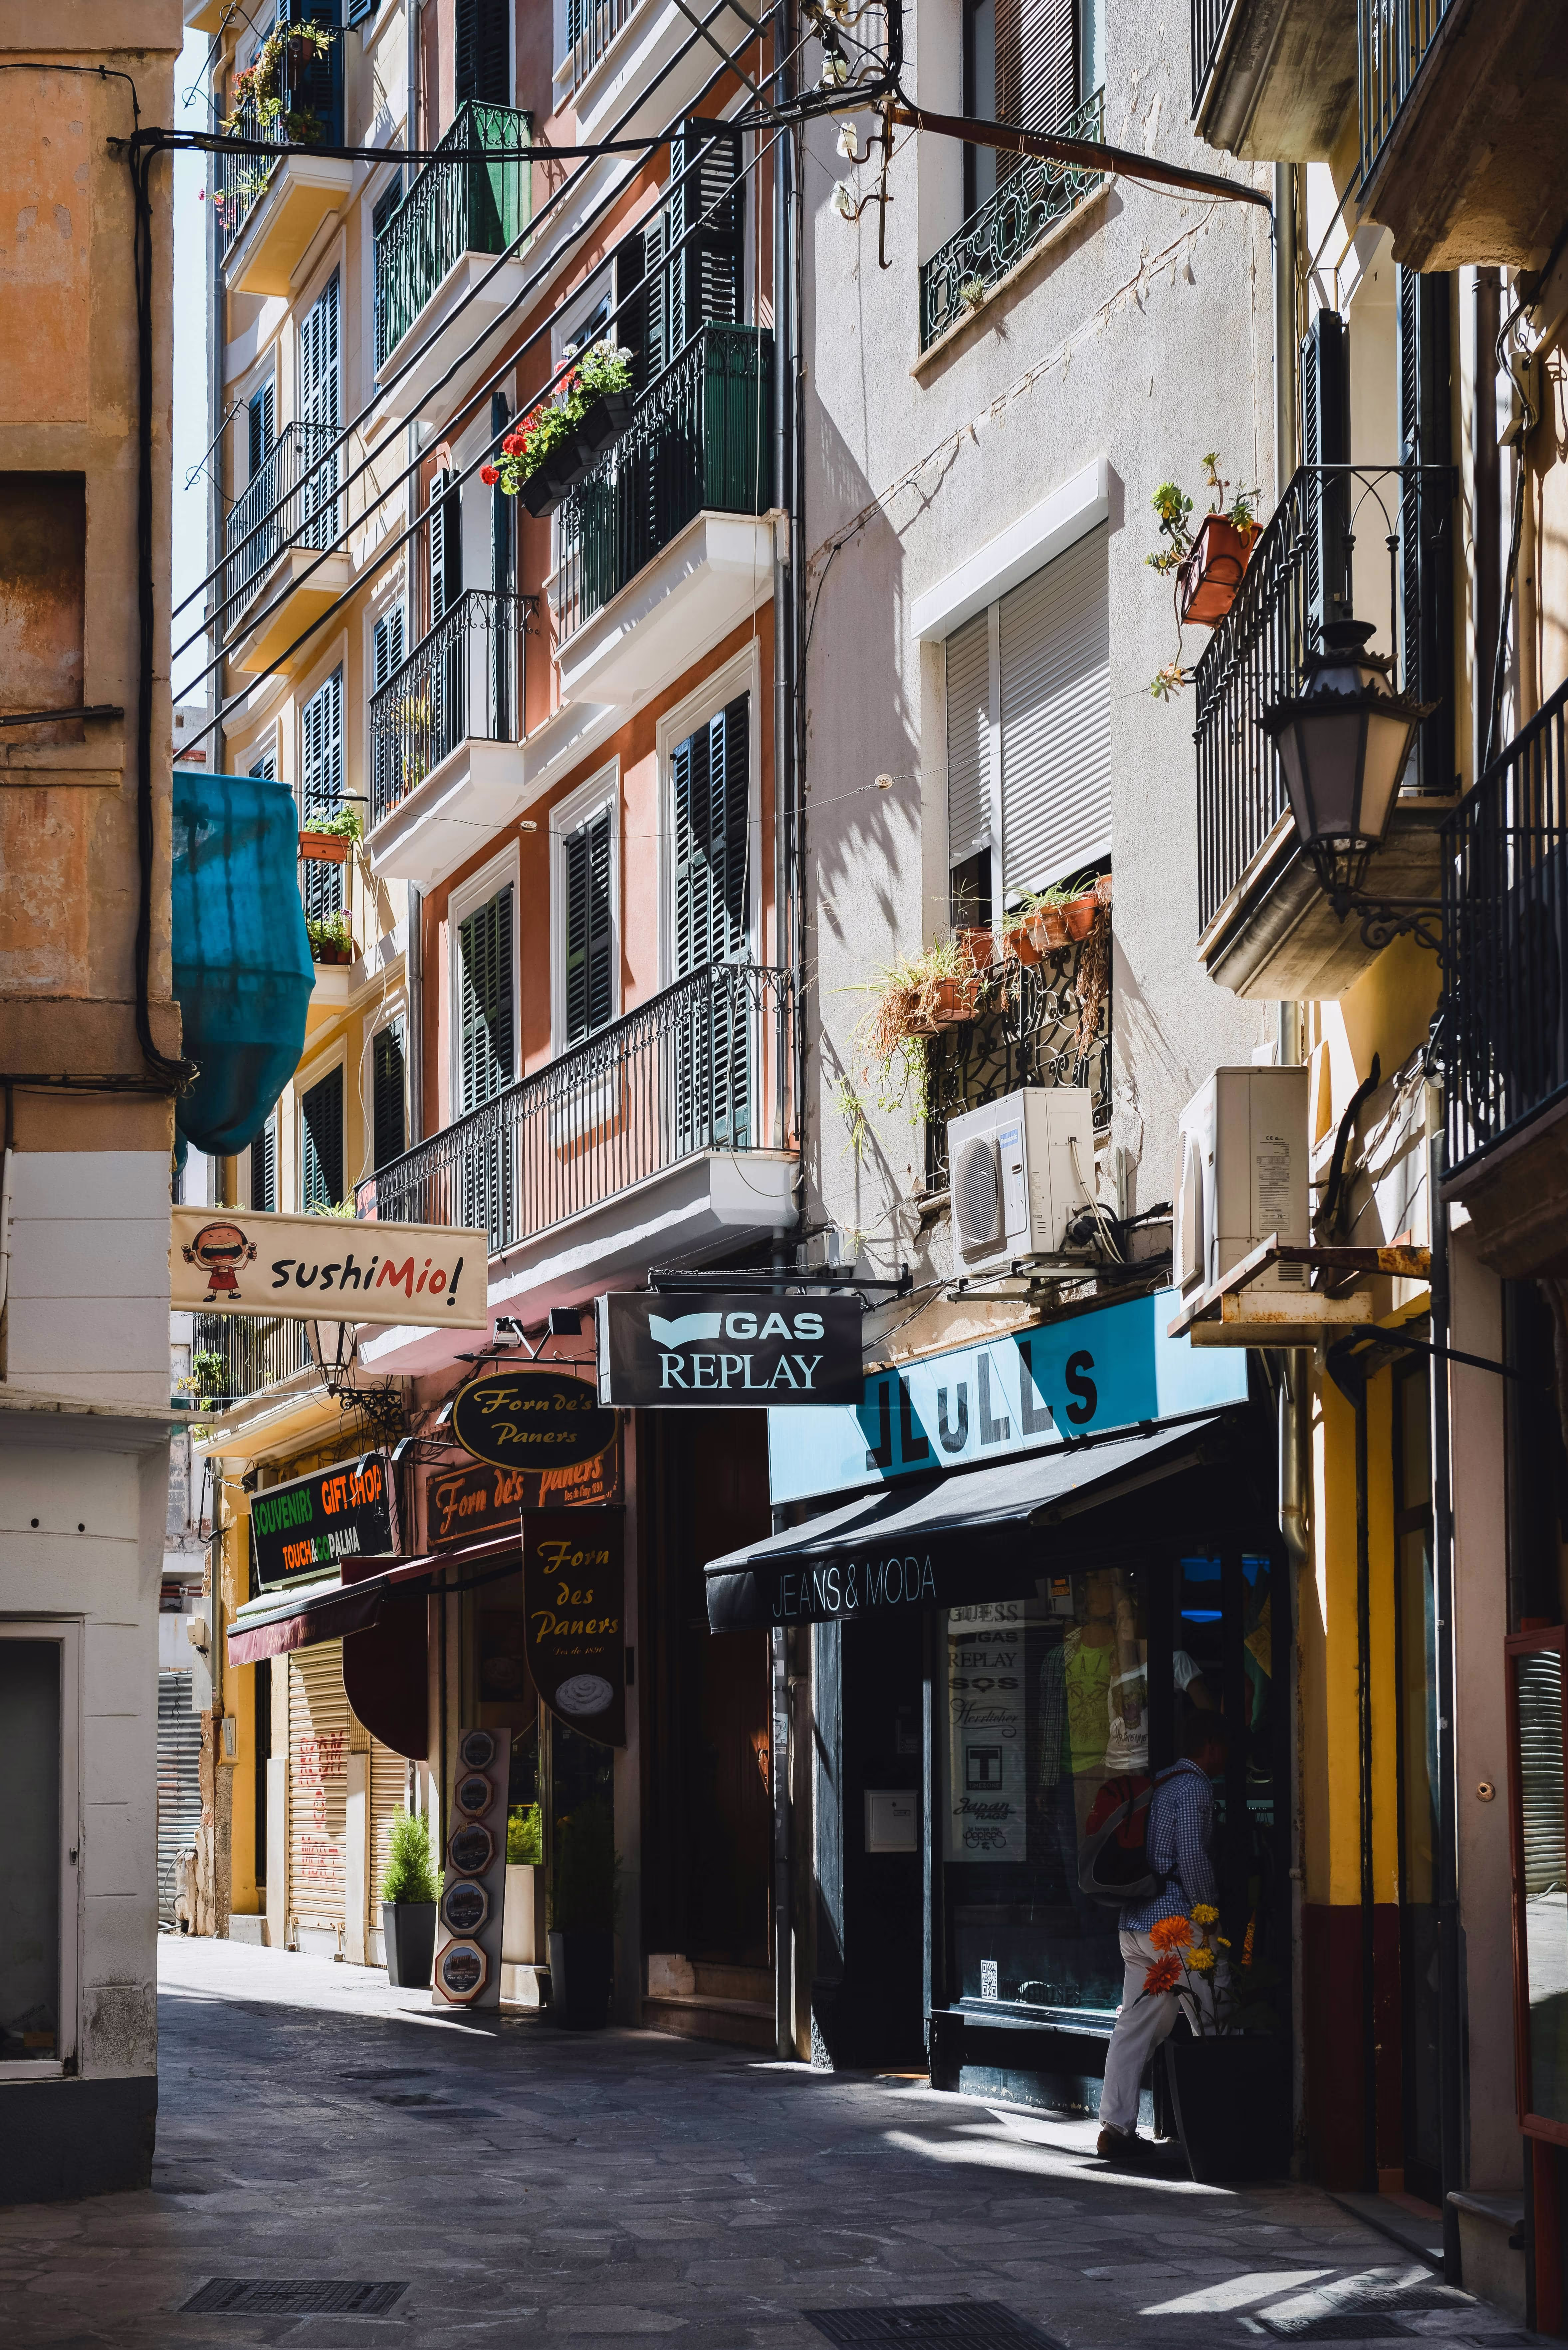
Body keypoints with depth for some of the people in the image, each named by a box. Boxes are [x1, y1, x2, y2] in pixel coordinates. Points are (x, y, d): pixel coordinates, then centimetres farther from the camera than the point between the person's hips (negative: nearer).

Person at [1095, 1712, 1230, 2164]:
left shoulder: (1162, 1784, 19)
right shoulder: (1194, 1788, -9)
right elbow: (1192, 1858, -17)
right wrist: (1210, 1916, -8)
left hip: (1135, 1924, 9)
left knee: (1136, 2025, 7)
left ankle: (1116, 2127, 5)